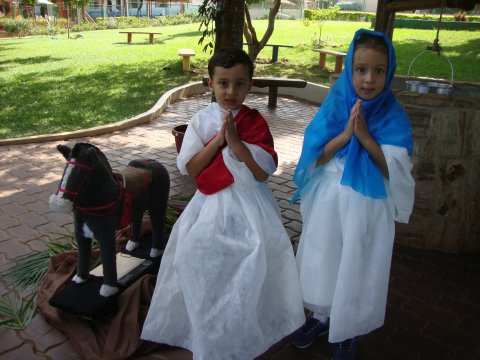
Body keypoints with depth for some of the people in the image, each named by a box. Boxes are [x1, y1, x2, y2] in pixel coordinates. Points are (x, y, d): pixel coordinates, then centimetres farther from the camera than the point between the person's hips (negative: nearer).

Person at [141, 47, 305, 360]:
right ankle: (208, 334, 31)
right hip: (210, 205, 2)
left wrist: (235, 141, -22)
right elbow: (188, 168, -8)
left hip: (247, 205, -1)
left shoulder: (256, 122, -6)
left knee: (247, 269, 1)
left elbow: (263, 173, -13)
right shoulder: (201, 121, -2)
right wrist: (218, 140, -17)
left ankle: (245, 330, 26)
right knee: (204, 266, 8)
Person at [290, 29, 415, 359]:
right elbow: (313, 157, -9)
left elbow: (396, 172, -14)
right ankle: (322, 317, 40)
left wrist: (365, 137, -24)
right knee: (322, 263, 15)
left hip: (369, 207, -2)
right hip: (329, 201, 2)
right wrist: (345, 134, -23)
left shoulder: (395, 117, -9)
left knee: (357, 269, 10)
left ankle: (348, 332, 34)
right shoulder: (334, 106, -5)